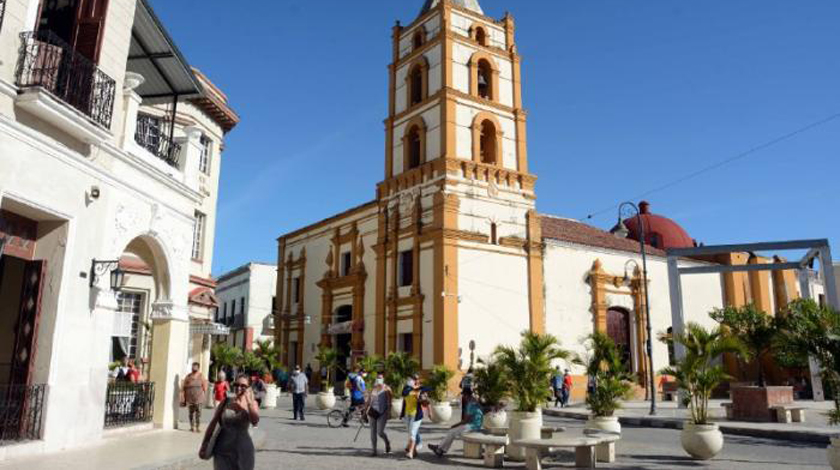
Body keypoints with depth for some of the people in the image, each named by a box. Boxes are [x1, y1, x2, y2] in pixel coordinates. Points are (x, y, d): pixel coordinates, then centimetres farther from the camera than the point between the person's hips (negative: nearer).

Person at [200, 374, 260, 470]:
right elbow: (213, 423, 6)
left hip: (243, 451, 0)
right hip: (223, 450, 0)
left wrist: (249, 401, -26)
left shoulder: (252, 403, -4)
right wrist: (204, 445, 7)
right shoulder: (226, 402, -1)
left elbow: (255, 421, -21)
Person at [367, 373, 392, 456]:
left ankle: (387, 443, 21)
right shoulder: (373, 388, 10)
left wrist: (389, 412, -15)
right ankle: (374, 451, 13)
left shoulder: (386, 389, -4)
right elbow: (370, 400, 15)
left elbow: (389, 401, -8)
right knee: (373, 432, 3)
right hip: (373, 412, 5)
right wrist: (368, 411, 13)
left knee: (380, 432, -10)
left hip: (382, 413, -5)